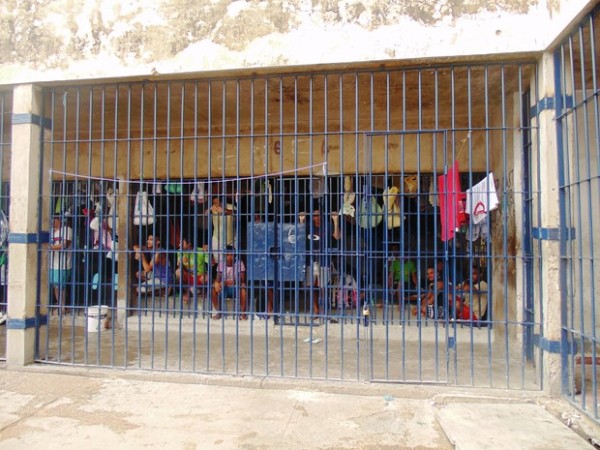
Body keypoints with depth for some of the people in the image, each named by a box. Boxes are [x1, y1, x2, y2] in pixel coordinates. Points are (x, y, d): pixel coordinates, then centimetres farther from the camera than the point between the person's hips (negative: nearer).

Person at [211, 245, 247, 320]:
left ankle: (243, 313, -17)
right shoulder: (221, 263, -3)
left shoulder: (239, 263, -9)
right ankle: (218, 312, -8)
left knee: (243, 288, -35)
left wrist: (235, 282, -36)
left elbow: (242, 280, -14)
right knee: (213, 288, -27)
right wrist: (216, 283, -32)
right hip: (224, 288, 2)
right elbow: (218, 278, -7)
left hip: (236, 288, -2)